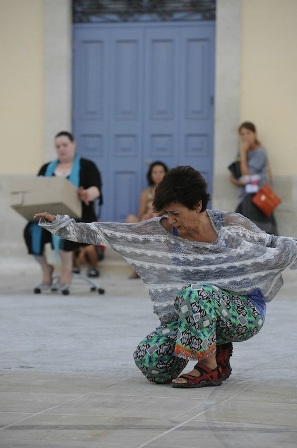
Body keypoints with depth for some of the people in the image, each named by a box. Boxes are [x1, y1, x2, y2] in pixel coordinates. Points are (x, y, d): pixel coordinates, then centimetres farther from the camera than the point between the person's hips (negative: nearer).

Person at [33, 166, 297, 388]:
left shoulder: (232, 226, -10)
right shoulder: (163, 231, -4)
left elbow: (276, 248, 2)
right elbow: (109, 233, -3)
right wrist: (60, 224, -8)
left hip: (243, 314, -4)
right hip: (188, 317, 4)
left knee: (195, 292, -34)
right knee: (149, 364, -16)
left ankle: (209, 367, -16)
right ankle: (215, 348, 9)